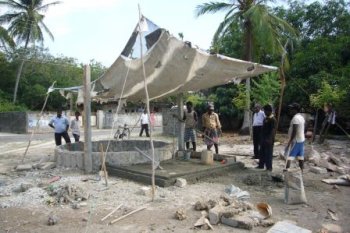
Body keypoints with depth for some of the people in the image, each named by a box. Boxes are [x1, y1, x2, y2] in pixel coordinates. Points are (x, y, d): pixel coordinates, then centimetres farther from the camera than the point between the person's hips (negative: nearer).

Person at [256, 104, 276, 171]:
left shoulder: (273, 120, -13)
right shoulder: (265, 119, 13)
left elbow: (273, 130, -20)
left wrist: (269, 139, -28)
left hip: (269, 140, -8)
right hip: (263, 139, 8)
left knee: (268, 153, -2)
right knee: (262, 152, 14)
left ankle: (269, 167, 7)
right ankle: (261, 165, 25)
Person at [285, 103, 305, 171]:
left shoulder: (295, 118, -17)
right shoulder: (301, 117, 13)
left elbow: (294, 132, -22)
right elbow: (302, 129, 17)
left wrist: (289, 142, -21)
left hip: (295, 140, -10)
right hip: (301, 140, 10)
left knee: (289, 157, -11)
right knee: (300, 157, 12)